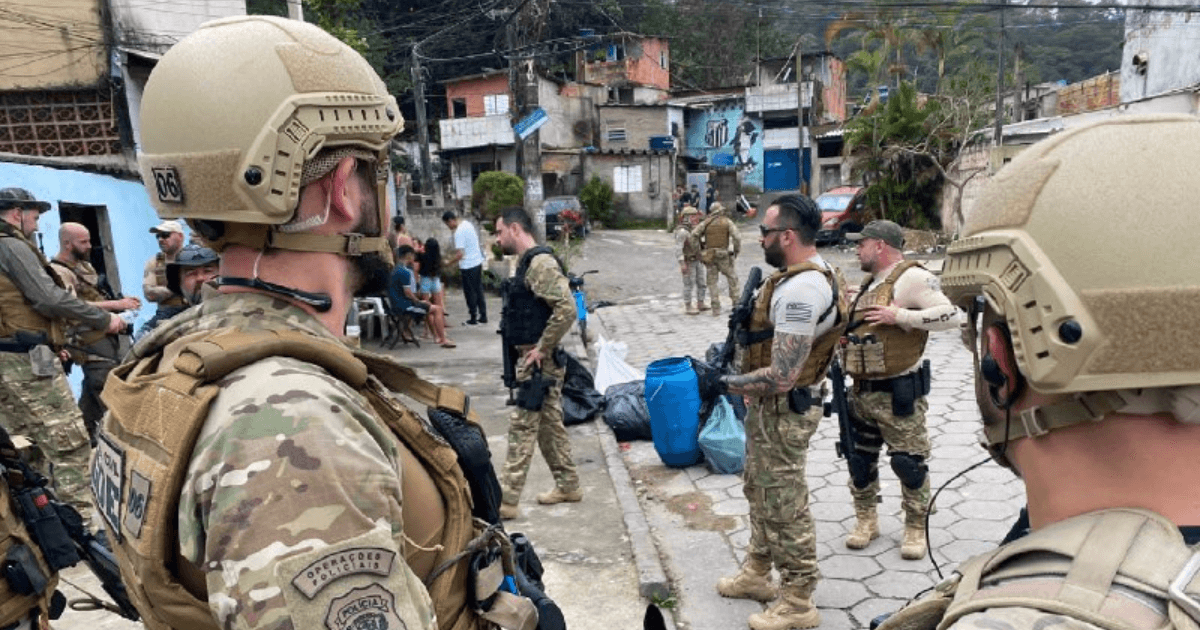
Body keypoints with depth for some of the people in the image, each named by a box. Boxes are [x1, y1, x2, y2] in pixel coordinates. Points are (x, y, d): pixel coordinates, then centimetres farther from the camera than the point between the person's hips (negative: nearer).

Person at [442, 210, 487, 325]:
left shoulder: (459, 232, -20)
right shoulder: (467, 223, 8)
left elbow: (460, 254, -23)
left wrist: (448, 262, -10)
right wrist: (454, 255, 21)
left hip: (468, 266, -9)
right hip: (478, 262, 9)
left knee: (470, 293, 3)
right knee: (478, 290, 15)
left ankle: (473, 318, 12)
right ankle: (483, 316, 20)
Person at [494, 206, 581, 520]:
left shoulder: (540, 263, -17)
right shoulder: (527, 262, 14)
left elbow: (567, 308, -28)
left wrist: (541, 349, -22)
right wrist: (533, 350, 13)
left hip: (538, 361, -10)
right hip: (534, 360, 10)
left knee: (522, 427, -5)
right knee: (549, 423, 16)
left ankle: (505, 500, 1)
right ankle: (568, 485, 28)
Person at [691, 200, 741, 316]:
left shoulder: (706, 222, 5)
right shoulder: (727, 222, 1)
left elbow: (694, 234, -7)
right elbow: (737, 237, -10)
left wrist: (698, 250, 0)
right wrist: (737, 250, 3)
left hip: (709, 256, 1)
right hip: (723, 255, -1)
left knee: (712, 282, 7)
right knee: (732, 278, 15)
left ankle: (716, 309, 5)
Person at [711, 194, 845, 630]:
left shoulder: (799, 289, -27)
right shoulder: (812, 271, 6)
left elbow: (781, 377, -28)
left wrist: (726, 384, -18)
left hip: (783, 410, -11)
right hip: (770, 406, 11)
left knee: (785, 505, 3)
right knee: (760, 491, 23)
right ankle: (757, 574, 41)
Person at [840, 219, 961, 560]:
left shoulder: (911, 277, -13)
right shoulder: (871, 282, 17)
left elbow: (951, 315, -24)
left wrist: (900, 316, -25)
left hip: (898, 394, -9)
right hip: (861, 392, 9)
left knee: (909, 462, 2)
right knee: (860, 458, 14)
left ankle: (916, 528, 18)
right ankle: (866, 520, 29)